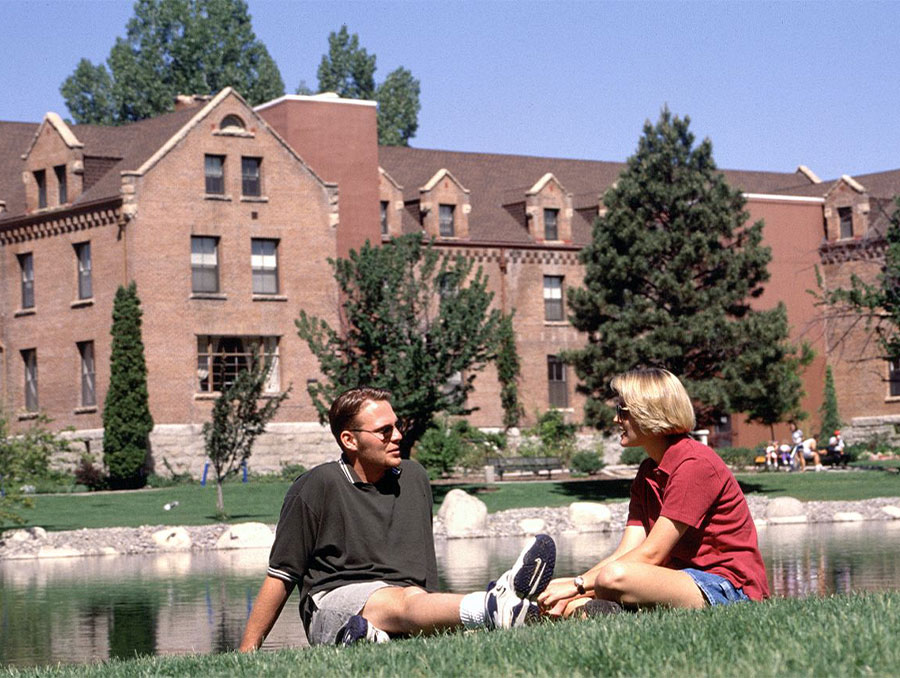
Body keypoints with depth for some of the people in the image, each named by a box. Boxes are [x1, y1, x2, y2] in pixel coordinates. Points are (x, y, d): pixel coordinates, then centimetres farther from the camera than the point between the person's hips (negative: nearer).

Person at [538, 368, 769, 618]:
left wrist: (578, 585, -17)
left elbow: (651, 554, -17)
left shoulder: (695, 464, -14)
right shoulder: (647, 474, 15)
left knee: (615, 577, -35)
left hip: (728, 587, -9)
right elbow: (625, 553, 5)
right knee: (567, 605, -7)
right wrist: (571, 588, -10)